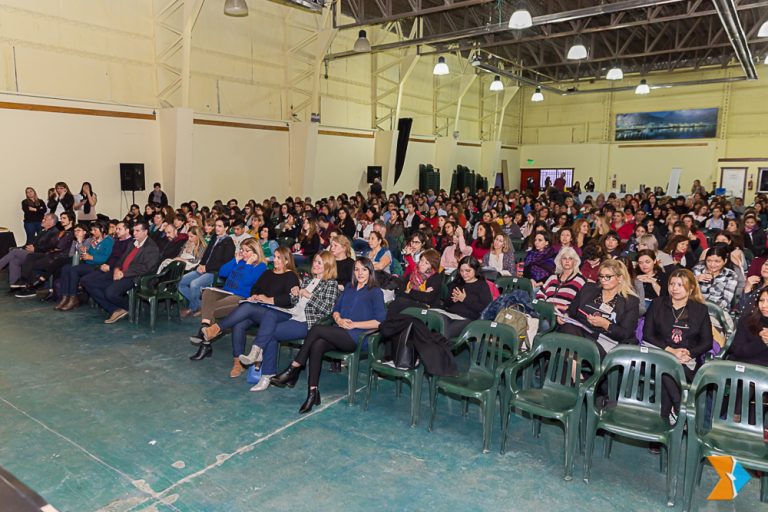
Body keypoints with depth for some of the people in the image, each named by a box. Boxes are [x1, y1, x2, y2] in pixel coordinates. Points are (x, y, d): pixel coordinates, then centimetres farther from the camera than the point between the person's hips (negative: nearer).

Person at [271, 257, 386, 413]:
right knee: (316, 345, -27)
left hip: (357, 338, -5)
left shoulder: (376, 292, 4)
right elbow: (336, 310, 22)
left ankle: (293, 370, -14)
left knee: (316, 329, -24)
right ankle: (313, 392, -27)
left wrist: (354, 324, -10)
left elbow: (379, 321, -5)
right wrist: (339, 320, -1)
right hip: (339, 334, 6)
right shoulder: (348, 289, 26)